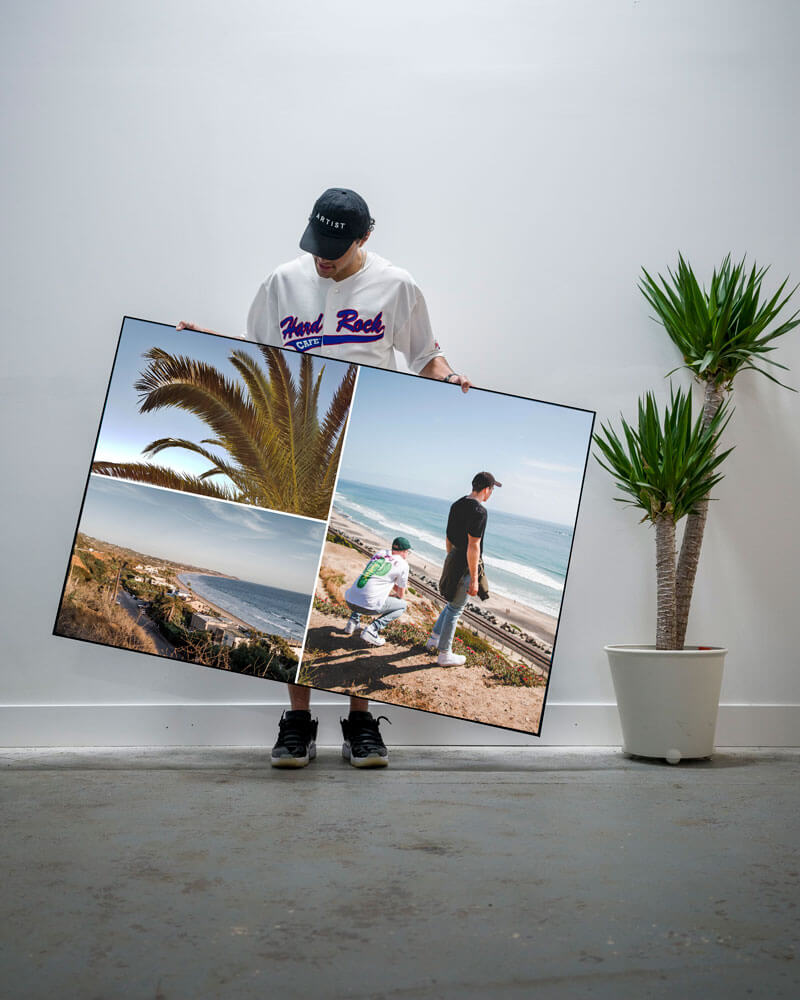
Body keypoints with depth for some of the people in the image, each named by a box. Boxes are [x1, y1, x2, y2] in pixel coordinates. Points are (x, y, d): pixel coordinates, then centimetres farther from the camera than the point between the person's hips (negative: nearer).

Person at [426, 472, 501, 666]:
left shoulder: (457, 505, 7)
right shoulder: (479, 511, -21)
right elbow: (473, 547, -24)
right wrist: (474, 580, -20)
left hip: (453, 561, 9)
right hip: (466, 567, -9)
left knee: (453, 603, 25)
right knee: (455, 609, 1)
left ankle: (434, 639, 34)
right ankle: (444, 654, 10)